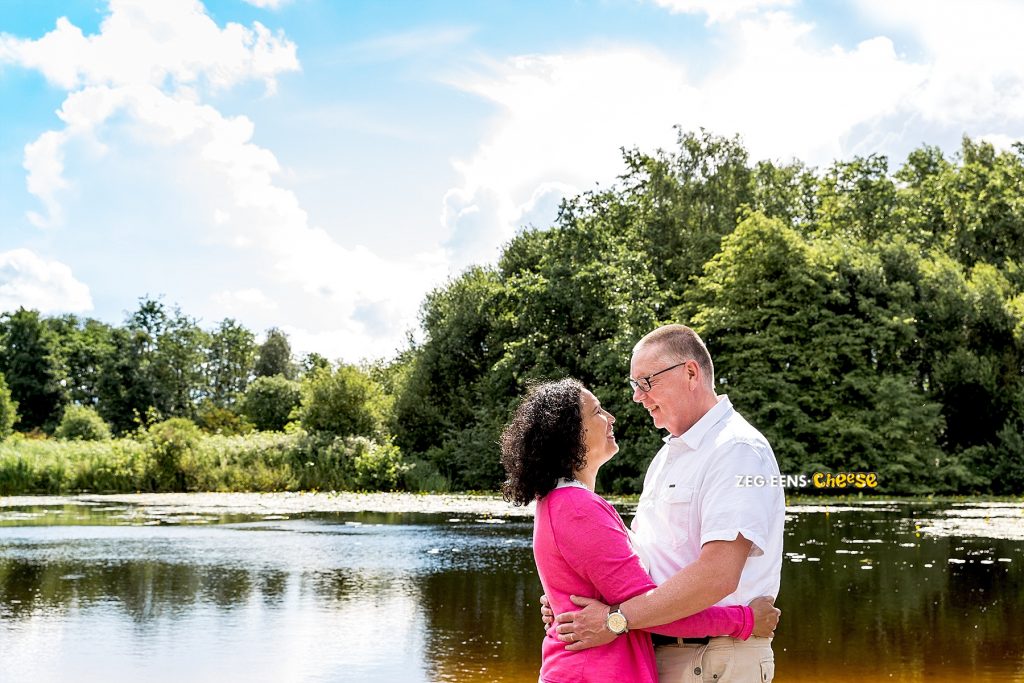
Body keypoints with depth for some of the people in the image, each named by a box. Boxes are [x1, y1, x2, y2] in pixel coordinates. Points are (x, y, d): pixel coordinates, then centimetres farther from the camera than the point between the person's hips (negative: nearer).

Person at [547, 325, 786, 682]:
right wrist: (572, 596, 1)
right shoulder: (668, 455, 16)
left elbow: (717, 575, -25)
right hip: (655, 653, 8)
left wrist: (616, 619, -21)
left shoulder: (738, 450, -15)